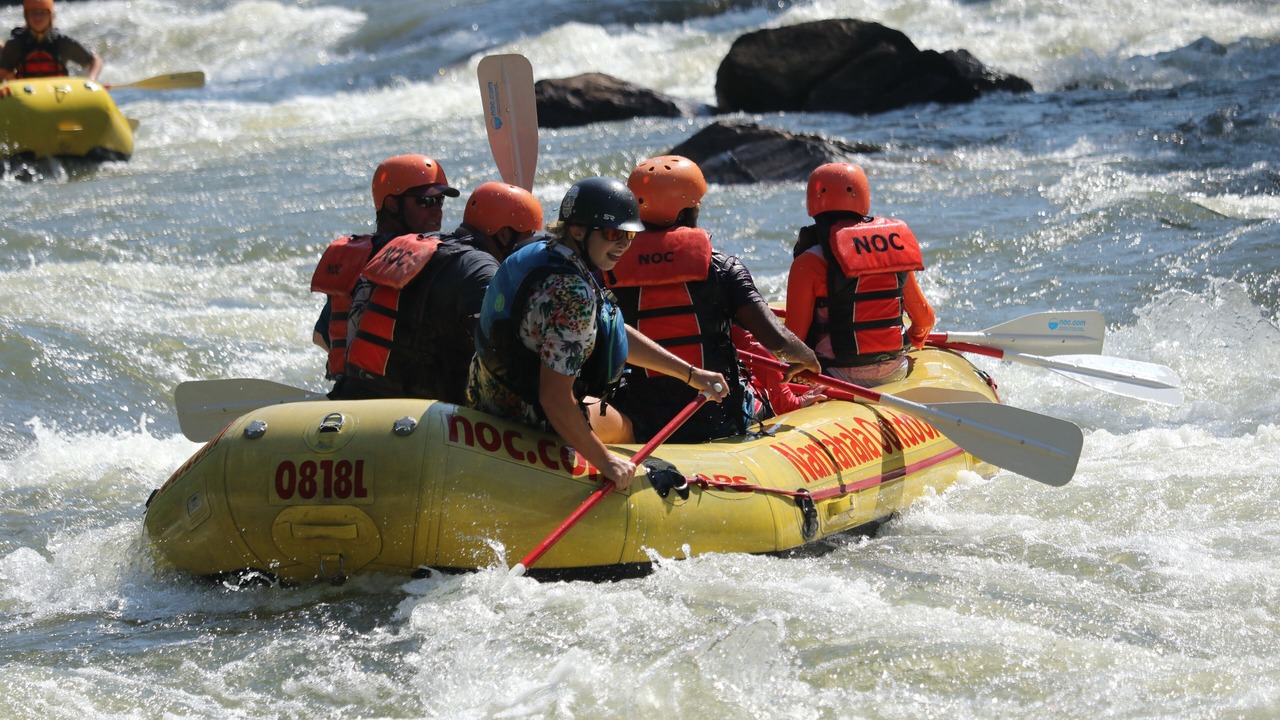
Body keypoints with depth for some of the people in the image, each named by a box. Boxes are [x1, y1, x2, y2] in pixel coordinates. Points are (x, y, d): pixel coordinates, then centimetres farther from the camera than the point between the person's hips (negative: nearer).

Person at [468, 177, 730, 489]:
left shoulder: (543, 253, 1)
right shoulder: (571, 294, -30)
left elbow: (619, 334, 9)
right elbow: (554, 398, -33)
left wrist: (691, 374, 7)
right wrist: (605, 461, -23)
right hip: (529, 420, -8)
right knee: (624, 426, 22)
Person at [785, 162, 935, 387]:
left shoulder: (809, 263, -9)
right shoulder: (894, 243, 6)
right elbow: (925, 319, 16)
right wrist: (912, 341, 38)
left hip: (841, 378, -5)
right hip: (895, 373, 5)